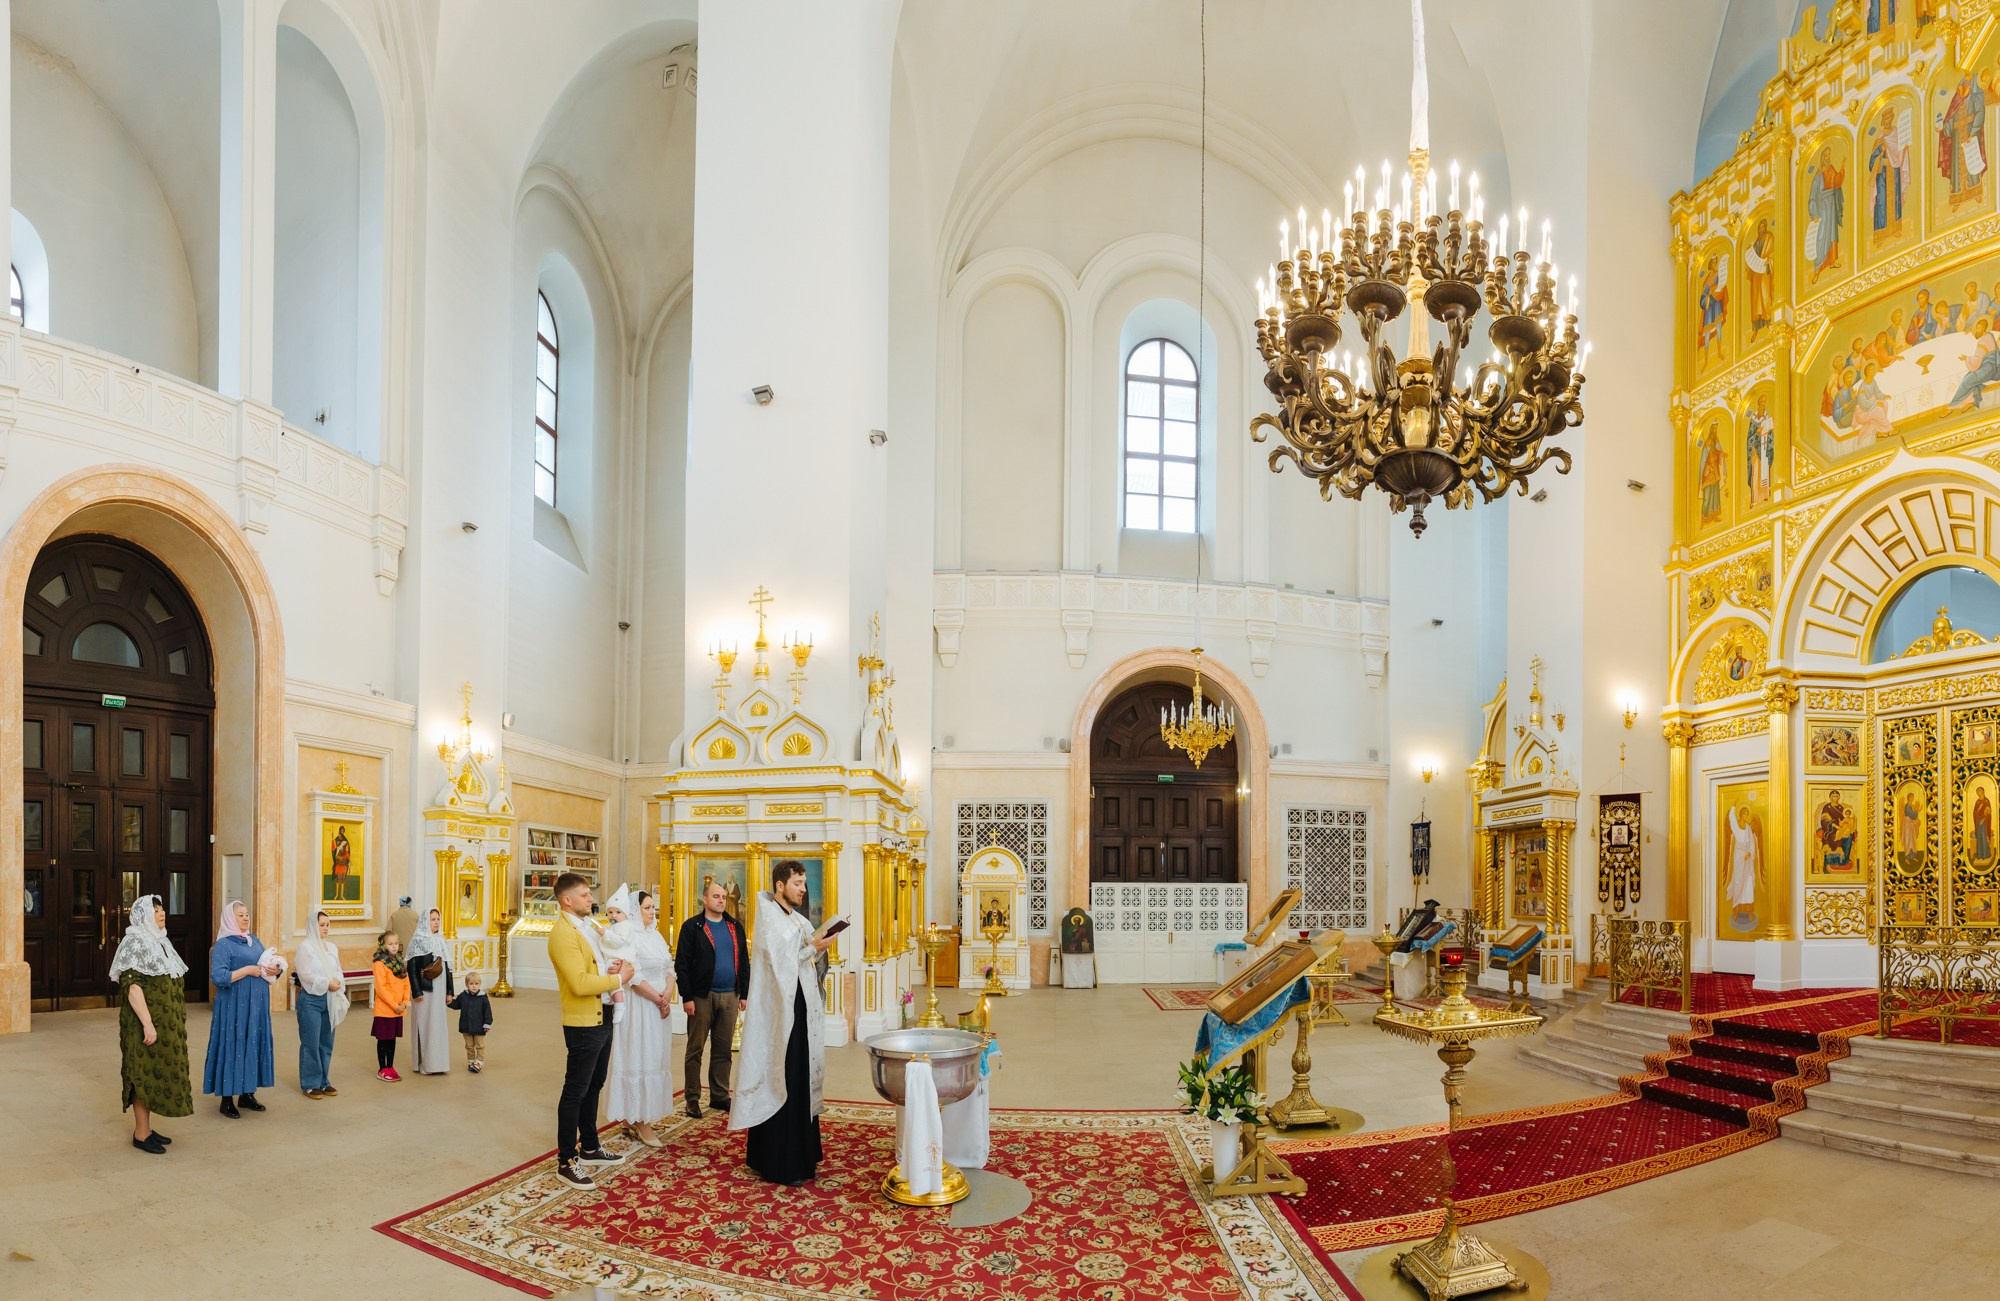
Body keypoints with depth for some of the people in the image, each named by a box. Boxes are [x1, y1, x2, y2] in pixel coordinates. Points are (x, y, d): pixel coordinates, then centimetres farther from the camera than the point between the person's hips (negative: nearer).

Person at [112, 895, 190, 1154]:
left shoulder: (158, 941, 13)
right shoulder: (135, 943, -14)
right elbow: (132, 986, -21)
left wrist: (175, 1020, 19)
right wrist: (147, 1023, -25)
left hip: (165, 1023, 9)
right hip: (147, 1022, -9)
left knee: (156, 1072, 13)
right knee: (146, 1072, -2)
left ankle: (146, 1128, 22)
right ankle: (141, 1134, 6)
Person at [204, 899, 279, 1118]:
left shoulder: (255, 941, 13)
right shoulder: (223, 945, -8)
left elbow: (270, 962, 17)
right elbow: (217, 977, -18)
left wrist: (275, 969, -5)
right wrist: (248, 970, -19)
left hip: (257, 1004, 7)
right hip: (234, 1005, -6)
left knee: (254, 1044, 9)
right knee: (232, 1046, -2)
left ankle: (247, 1094, 19)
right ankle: (227, 1099, 7)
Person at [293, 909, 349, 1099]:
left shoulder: (332, 947, 12)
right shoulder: (305, 946, -7)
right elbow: (305, 974, -14)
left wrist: (337, 982, -9)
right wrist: (327, 983, -16)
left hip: (329, 1000, 6)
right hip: (311, 999, -6)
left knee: (326, 1042, 9)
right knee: (311, 1043, -2)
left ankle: (323, 1081, 18)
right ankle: (310, 1084, 7)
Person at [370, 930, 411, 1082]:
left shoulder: (400, 962, 11)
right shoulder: (380, 964, -12)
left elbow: (407, 983, 11)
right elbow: (380, 988, -17)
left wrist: (405, 1002, -4)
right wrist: (394, 1005, -17)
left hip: (398, 1010, 6)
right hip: (384, 1010, -6)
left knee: (392, 1039, 13)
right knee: (383, 1039, 3)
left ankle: (390, 1068, 21)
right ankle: (382, 1070, 11)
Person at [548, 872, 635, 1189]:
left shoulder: (591, 927, 11)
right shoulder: (563, 933, -19)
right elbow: (580, 983, -26)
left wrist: (612, 966, 4)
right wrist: (618, 979, -16)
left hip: (603, 1019, 9)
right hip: (583, 1023, -9)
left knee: (593, 1087, 20)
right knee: (575, 1092, 0)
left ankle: (590, 1147, 33)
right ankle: (566, 1161, 10)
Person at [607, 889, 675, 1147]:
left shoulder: (656, 936, 11)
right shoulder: (626, 936, -11)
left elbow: (669, 967, 10)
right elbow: (633, 975, -17)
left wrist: (668, 995, -7)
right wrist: (658, 999, -13)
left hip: (661, 1005, 7)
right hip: (639, 1006, -7)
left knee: (654, 1059, 9)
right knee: (639, 1059, -2)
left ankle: (638, 1119, 17)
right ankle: (639, 1123, 5)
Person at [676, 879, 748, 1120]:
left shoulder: (735, 927, 11)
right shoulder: (692, 926, -4)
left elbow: (744, 962, 14)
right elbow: (681, 964, -7)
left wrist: (744, 993, 8)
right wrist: (687, 997, -12)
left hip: (729, 996, 4)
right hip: (702, 997, -4)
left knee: (723, 1049, 10)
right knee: (695, 1049, 3)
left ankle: (720, 1096, 19)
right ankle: (693, 1098, 11)